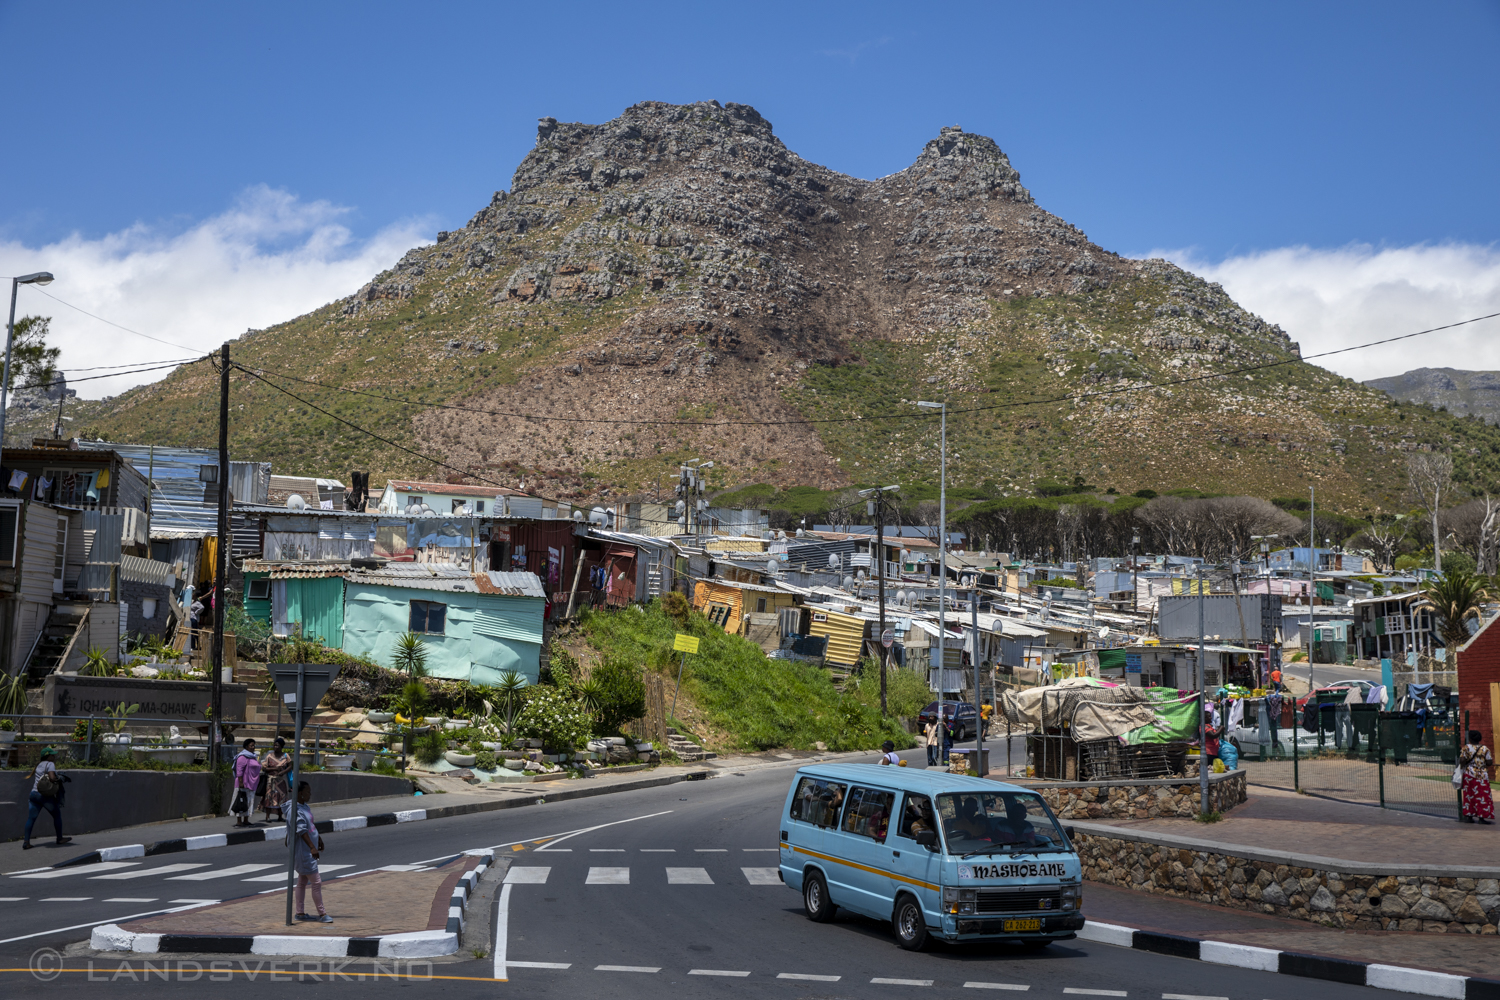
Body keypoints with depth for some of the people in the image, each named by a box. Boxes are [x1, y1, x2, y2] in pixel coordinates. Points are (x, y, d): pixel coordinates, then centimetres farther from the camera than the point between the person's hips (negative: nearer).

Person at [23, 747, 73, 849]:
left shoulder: (39, 764, 19)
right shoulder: (50, 764, -7)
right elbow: (52, 778, -20)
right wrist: (60, 779, -1)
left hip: (34, 794, 7)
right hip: (46, 795, -7)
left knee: (31, 818, 1)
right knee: (57, 815, 11)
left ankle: (26, 842, -9)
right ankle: (60, 838, 21)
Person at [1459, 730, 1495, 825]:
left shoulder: (1466, 748, -4)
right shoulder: (1485, 748, -4)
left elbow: (1462, 760, -13)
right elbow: (1489, 763, -6)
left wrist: (1462, 765, 7)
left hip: (1469, 774, 1)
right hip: (1482, 776, -1)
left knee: (1469, 795, 9)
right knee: (1482, 796, 3)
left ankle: (1468, 816, 9)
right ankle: (1481, 817, 0)